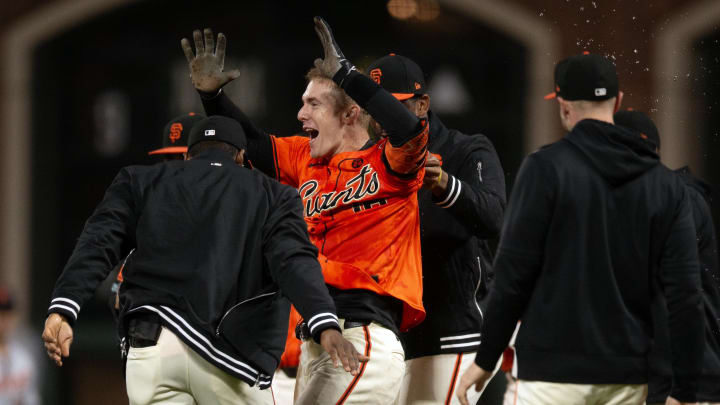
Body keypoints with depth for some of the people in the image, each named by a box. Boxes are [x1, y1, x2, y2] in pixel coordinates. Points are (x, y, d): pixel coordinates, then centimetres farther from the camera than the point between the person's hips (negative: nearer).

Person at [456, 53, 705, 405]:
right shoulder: (665, 183, 6)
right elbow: (685, 293, 1)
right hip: (627, 376, 4)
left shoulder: (546, 168, -5)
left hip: (555, 371, -4)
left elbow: (514, 274, -8)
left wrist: (486, 360, 0)